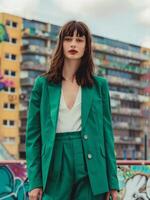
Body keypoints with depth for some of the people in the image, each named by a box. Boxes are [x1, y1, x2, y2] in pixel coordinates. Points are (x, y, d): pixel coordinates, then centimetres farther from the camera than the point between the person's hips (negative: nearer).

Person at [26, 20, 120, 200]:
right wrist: (34, 181, -3)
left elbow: (107, 132, 7)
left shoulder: (99, 85, 7)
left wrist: (113, 182, 2)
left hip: (91, 171, 1)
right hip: (55, 172, 0)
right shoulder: (43, 84, 6)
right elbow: (33, 134, 5)